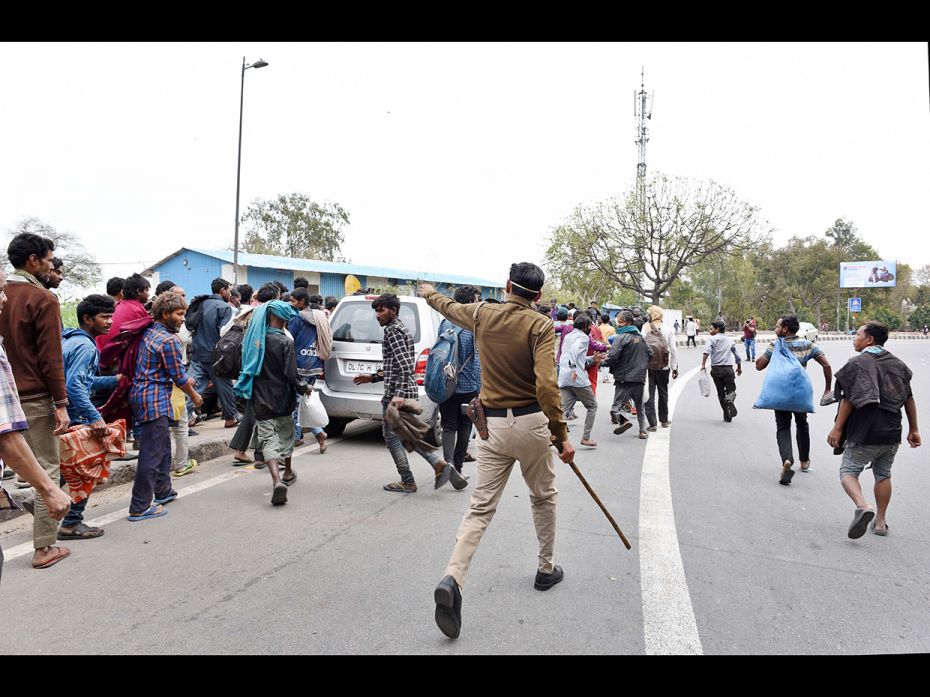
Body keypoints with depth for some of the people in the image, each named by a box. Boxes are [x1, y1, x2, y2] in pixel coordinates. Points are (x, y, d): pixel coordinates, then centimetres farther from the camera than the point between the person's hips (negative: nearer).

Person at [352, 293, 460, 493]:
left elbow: (404, 365, -23)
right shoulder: (400, 328, 20)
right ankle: (439, 464, 8)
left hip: (396, 393, -10)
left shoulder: (392, 330, -11)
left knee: (391, 436, 2)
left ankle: (408, 482, 9)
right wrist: (373, 377, 25)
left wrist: (398, 394, -30)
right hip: (409, 391, 10)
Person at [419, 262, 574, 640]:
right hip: (531, 423, -2)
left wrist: (430, 294, 46)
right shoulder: (540, 325, -11)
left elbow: (451, 308, 25)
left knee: (481, 507, 5)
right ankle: (546, 569, 35)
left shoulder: (482, 314, 2)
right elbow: (546, 386, -20)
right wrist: (561, 435, -15)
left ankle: (452, 579, -11)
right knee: (544, 496, 21)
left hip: (493, 425, 3)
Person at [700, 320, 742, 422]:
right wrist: (739, 367, 34)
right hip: (728, 368, 2)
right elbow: (737, 356, 21)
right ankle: (730, 400, -28)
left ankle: (727, 416, 10)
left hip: (716, 369, -2)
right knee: (731, 389, 8)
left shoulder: (712, 339, 0)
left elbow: (706, 352, -19)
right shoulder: (730, 340, 14)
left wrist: (703, 365, -20)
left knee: (721, 393, 8)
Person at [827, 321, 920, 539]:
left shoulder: (857, 363, -11)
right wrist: (913, 429, 20)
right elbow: (909, 399, 13)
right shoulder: (897, 364, 10)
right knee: (883, 475, 18)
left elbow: (849, 400, -16)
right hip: (892, 433, 6)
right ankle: (880, 522, 24)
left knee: (848, 471, 3)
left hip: (865, 433, -6)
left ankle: (863, 506, -22)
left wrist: (838, 428, -13)